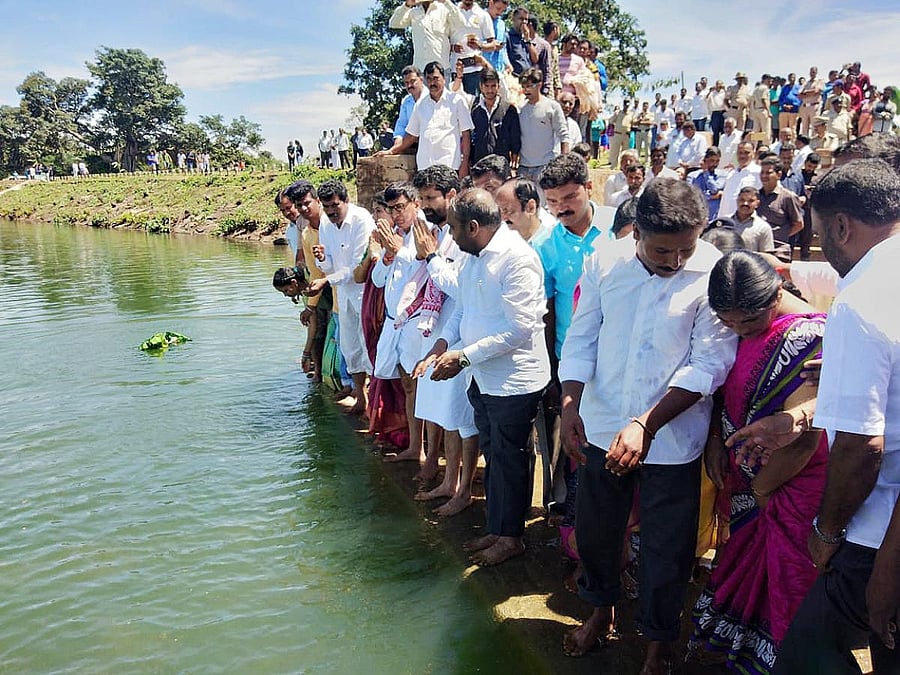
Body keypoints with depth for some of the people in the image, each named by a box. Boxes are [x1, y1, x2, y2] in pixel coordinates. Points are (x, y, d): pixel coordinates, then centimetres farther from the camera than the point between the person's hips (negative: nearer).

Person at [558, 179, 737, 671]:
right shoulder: (604, 262, -6)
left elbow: (709, 364, -16)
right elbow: (581, 338, 2)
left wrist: (646, 425, -23)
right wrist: (570, 406, -8)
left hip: (671, 439, -3)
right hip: (601, 428, 3)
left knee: (667, 548, 12)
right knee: (593, 528, 20)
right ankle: (601, 609, 48)